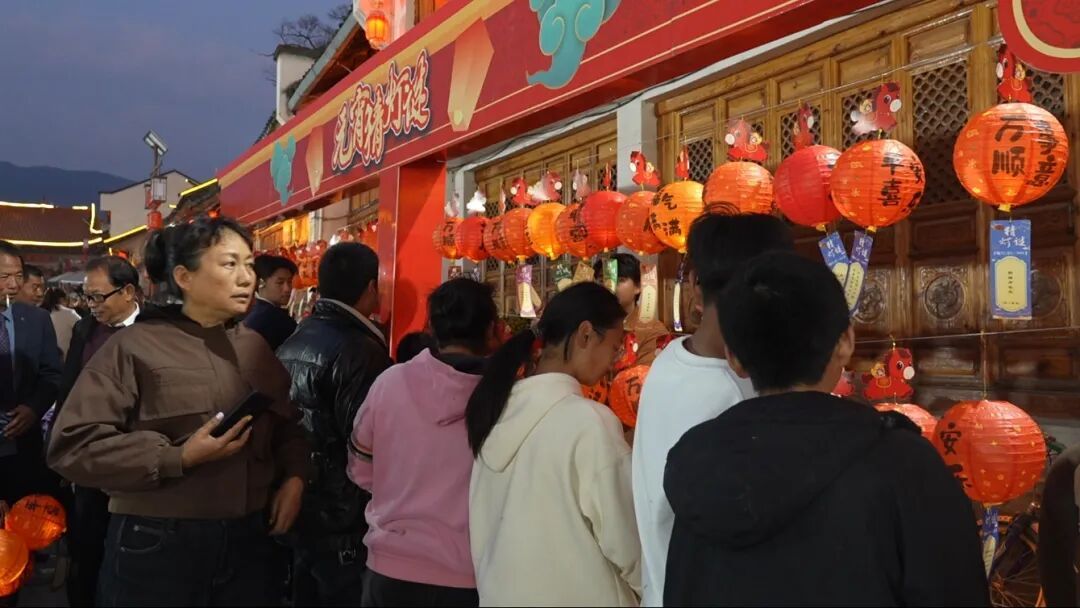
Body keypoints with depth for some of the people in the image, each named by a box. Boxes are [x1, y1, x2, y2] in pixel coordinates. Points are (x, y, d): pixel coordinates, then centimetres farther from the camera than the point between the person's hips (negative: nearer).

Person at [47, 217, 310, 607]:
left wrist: (294, 475, -2)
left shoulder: (255, 347, 10)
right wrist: (178, 457, -19)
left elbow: (288, 424, 16)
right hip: (157, 545, -4)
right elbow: (72, 445, -12)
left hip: (248, 540, 5)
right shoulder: (135, 347, -5)